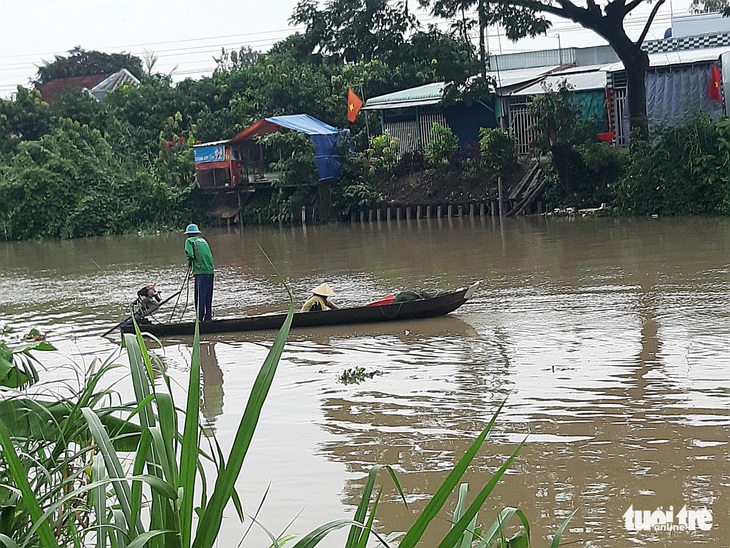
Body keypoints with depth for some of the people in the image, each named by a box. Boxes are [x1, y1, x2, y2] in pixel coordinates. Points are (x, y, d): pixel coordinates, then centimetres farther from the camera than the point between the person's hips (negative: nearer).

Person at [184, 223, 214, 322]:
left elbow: (190, 255, -13)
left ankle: (200, 318, -7)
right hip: (210, 270, 6)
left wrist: (189, 266, 3)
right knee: (208, 296, 12)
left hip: (201, 272, -6)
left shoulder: (190, 241, 3)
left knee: (200, 295, -5)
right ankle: (208, 317, 14)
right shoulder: (203, 240, 22)